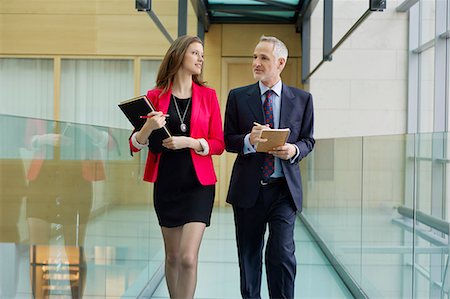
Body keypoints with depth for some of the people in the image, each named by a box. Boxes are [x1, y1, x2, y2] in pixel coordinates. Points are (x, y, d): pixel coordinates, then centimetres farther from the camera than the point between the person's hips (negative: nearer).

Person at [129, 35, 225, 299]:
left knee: (188, 258, -12)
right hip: (166, 184, 2)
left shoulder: (208, 96, 2)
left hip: (198, 184, -1)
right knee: (172, 257, 12)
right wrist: (148, 128, -19)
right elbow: (135, 145, 2)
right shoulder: (155, 96, 2)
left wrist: (190, 142, -17)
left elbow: (219, 144, 0)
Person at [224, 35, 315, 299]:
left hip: (284, 189, -1)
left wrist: (294, 150, -12)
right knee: (249, 255, 11)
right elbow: (228, 140, 4)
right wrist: (249, 140, -17)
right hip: (248, 189, 1)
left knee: (283, 253, -8)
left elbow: (308, 140, 10)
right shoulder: (238, 97, 4)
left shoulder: (302, 99, 5)